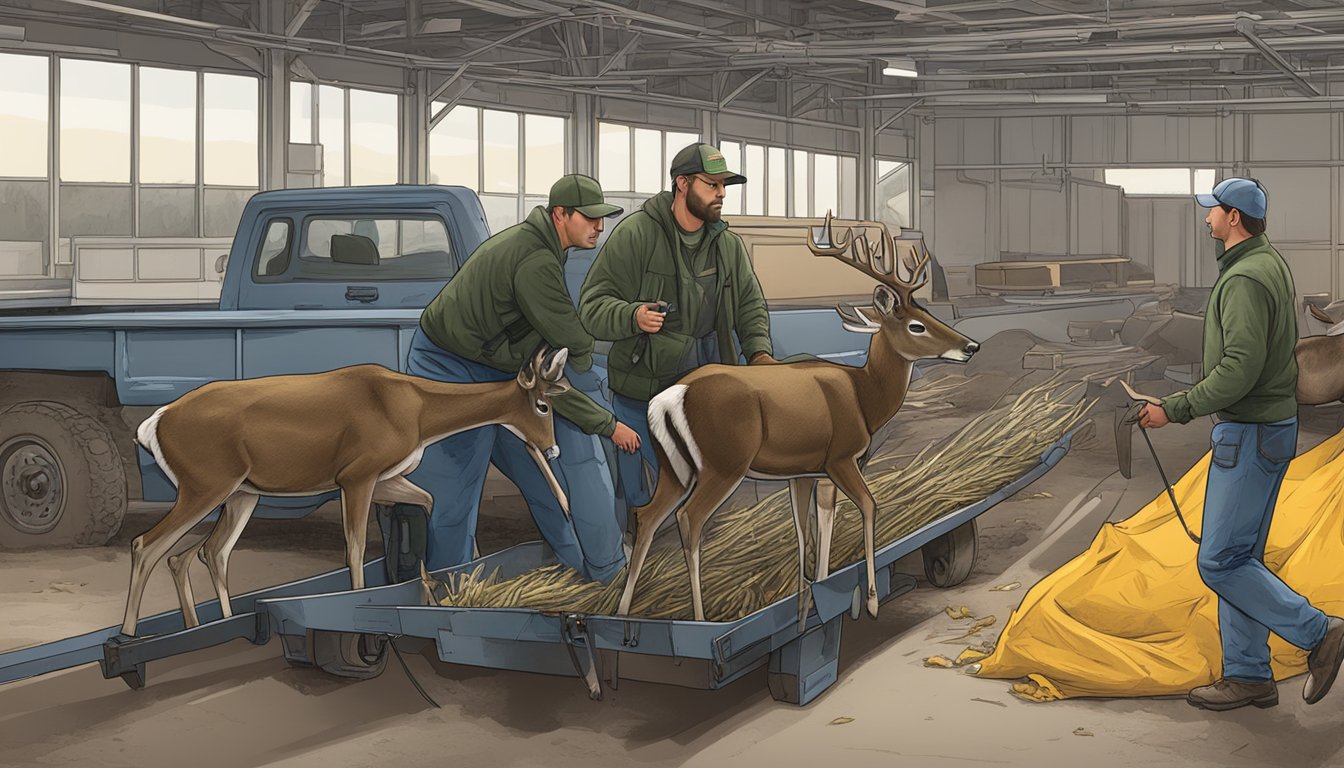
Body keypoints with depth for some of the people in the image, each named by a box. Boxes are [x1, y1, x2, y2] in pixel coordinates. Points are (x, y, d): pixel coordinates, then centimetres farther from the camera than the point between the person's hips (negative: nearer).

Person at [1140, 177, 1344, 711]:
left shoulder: (1245, 278, -20)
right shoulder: (1272, 265, 13)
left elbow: (1239, 369, -27)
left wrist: (1175, 409, -19)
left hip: (1249, 435, -11)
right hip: (1272, 423, 11)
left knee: (1221, 562, -7)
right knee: (1238, 558, 13)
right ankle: (1248, 676, 18)